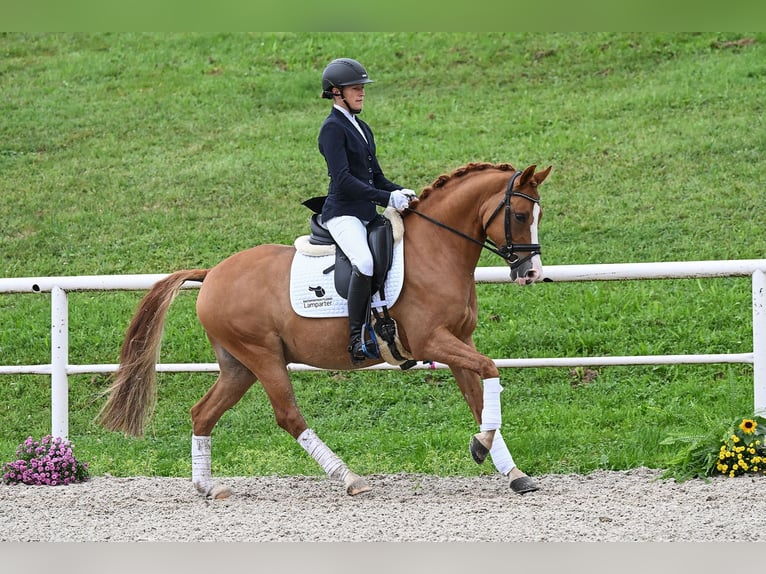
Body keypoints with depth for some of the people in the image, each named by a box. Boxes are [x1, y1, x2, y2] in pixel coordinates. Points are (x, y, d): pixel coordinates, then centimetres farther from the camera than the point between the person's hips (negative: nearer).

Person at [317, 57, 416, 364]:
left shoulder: (362, 129, 19)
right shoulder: (333, 128, -8)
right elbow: (343, 179, -19)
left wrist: (401, 192, 2)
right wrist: (387, 199, -23)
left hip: (367, 215, 10)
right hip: (343, 214, -9)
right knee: (366, 262, -35)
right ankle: (356, 336, -28)